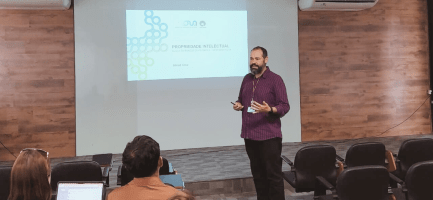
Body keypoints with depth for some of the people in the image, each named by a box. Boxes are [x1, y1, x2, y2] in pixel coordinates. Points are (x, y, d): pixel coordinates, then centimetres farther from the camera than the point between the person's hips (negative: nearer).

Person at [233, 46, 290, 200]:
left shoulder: (275, 79, -6)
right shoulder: (247, 79, 12)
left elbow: (285, 106, -9)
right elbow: (241, 99, 23)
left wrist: (269, 109, -27)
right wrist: (238, 105, -1)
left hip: (269, 136, -6)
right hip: (250, 135, 6)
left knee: (273, 174, 0)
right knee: (258, 174, 15)